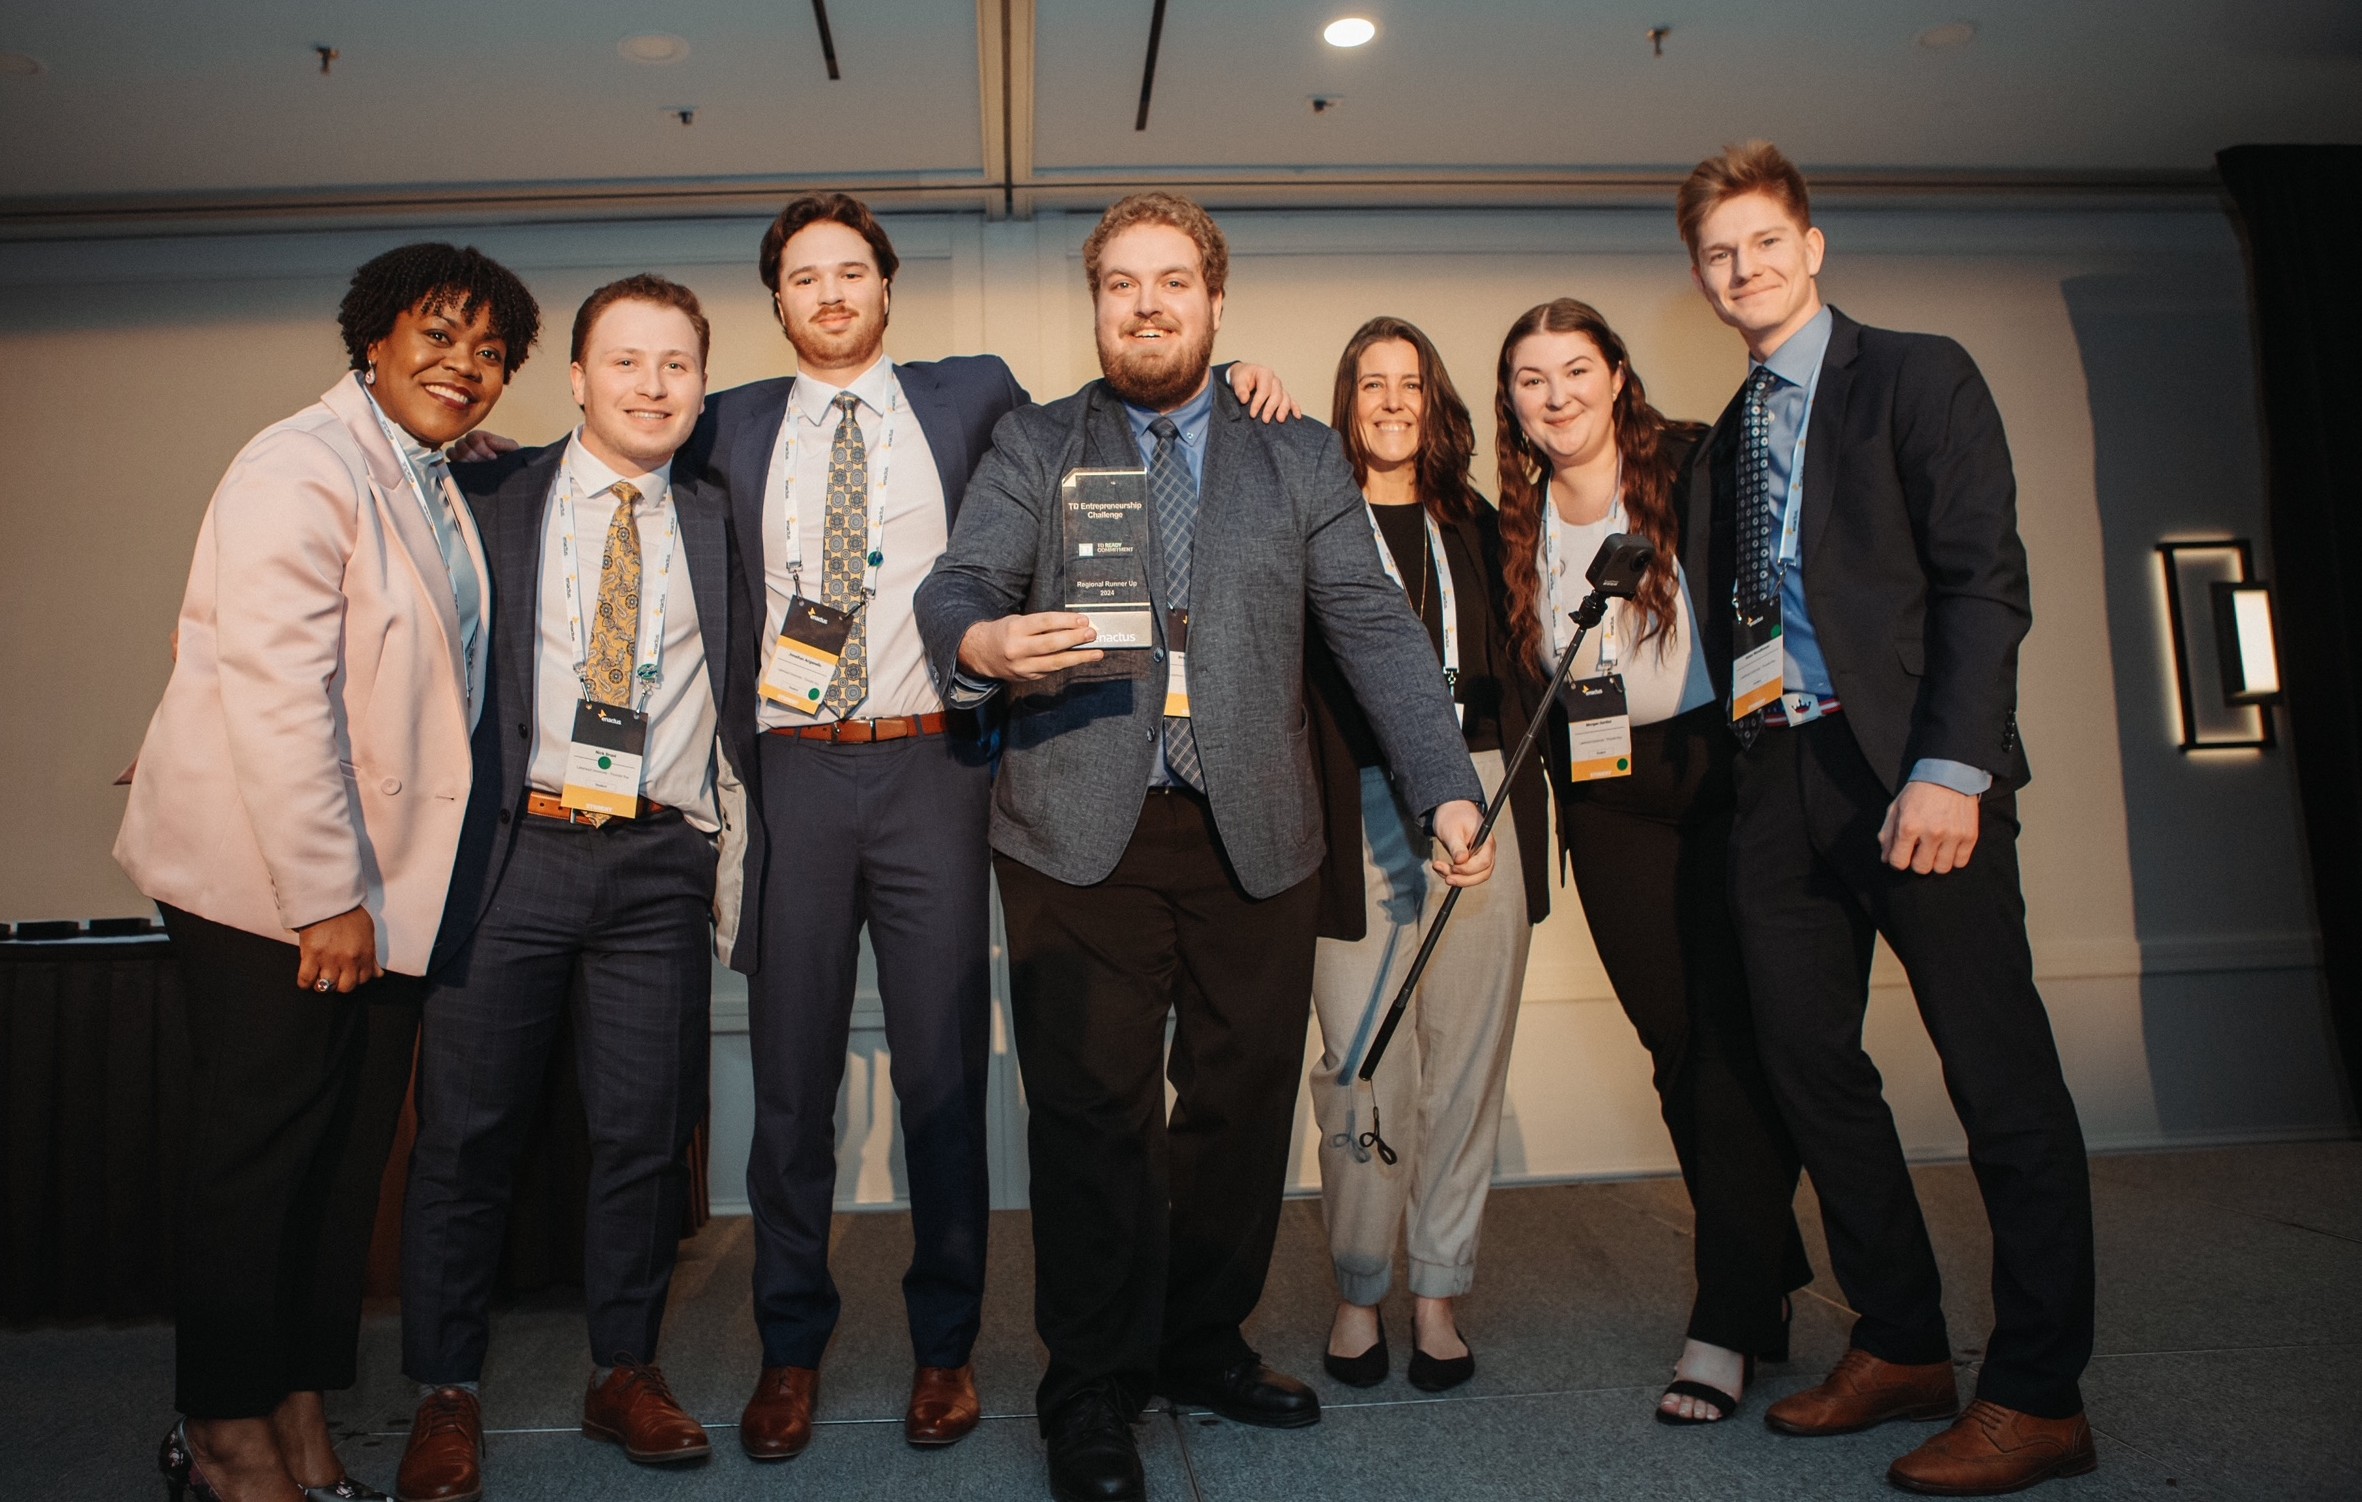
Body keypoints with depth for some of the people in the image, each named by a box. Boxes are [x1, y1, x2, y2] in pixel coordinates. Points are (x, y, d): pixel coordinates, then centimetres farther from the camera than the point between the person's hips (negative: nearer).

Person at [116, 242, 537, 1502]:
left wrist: (368, 892, 11)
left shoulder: (440, 487, 15)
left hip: (380, 883, 8)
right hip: (269, 885, -8)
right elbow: (274, 694, -19)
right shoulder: (302, 468, -12)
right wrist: (325, 898, -19)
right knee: (257, 1158, 3)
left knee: (347, 1161, 12)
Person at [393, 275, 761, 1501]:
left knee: (647, 1127, 5)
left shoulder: (717, 526, 12)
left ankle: (624, 1373, 23)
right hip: (512, 849, -1)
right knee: (467, 1126, 5)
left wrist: (736, 852, 4)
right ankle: (445, 1392, 22)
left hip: (661, 861, 1)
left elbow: (741, 703, 13)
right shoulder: (488, 498, 8)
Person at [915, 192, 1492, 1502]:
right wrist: (982, 640, -25)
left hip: (1254, 833, 2)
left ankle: (1201, 1339, 28)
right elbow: (956, 582, 0)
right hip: (1081, 831, -2)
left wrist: (1448, 788, -2)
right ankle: (1094, 1390, 15)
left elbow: (1375, 627, 8)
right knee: (1093, 1112, -1)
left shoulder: (1298, 457, 14)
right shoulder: (1032, 447, 12)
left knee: (1243, 1098, 8)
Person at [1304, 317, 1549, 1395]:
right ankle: (1357, 1293, 15)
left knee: (1467, 1056, 5)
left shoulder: (1475, 525, 17)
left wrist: (1520, 797, 9)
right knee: (1365, 1063, -2)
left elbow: (1514, 666, 20)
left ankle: (1437, 1294, 18)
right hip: (1360, 811, -3)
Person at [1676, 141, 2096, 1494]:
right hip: (1781, 776, 7)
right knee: (1810, 1064, 8)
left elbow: (1986, 579, -9)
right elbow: (1725, 606, 14)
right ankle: (1902, 1348, 23)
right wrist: (1739, 748, 0)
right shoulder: (1724, 438, 19)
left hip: (1909, 768, -6)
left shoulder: (1917, 376, 1)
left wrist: (1949, 769, -18)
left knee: (2001, 1075, -1)